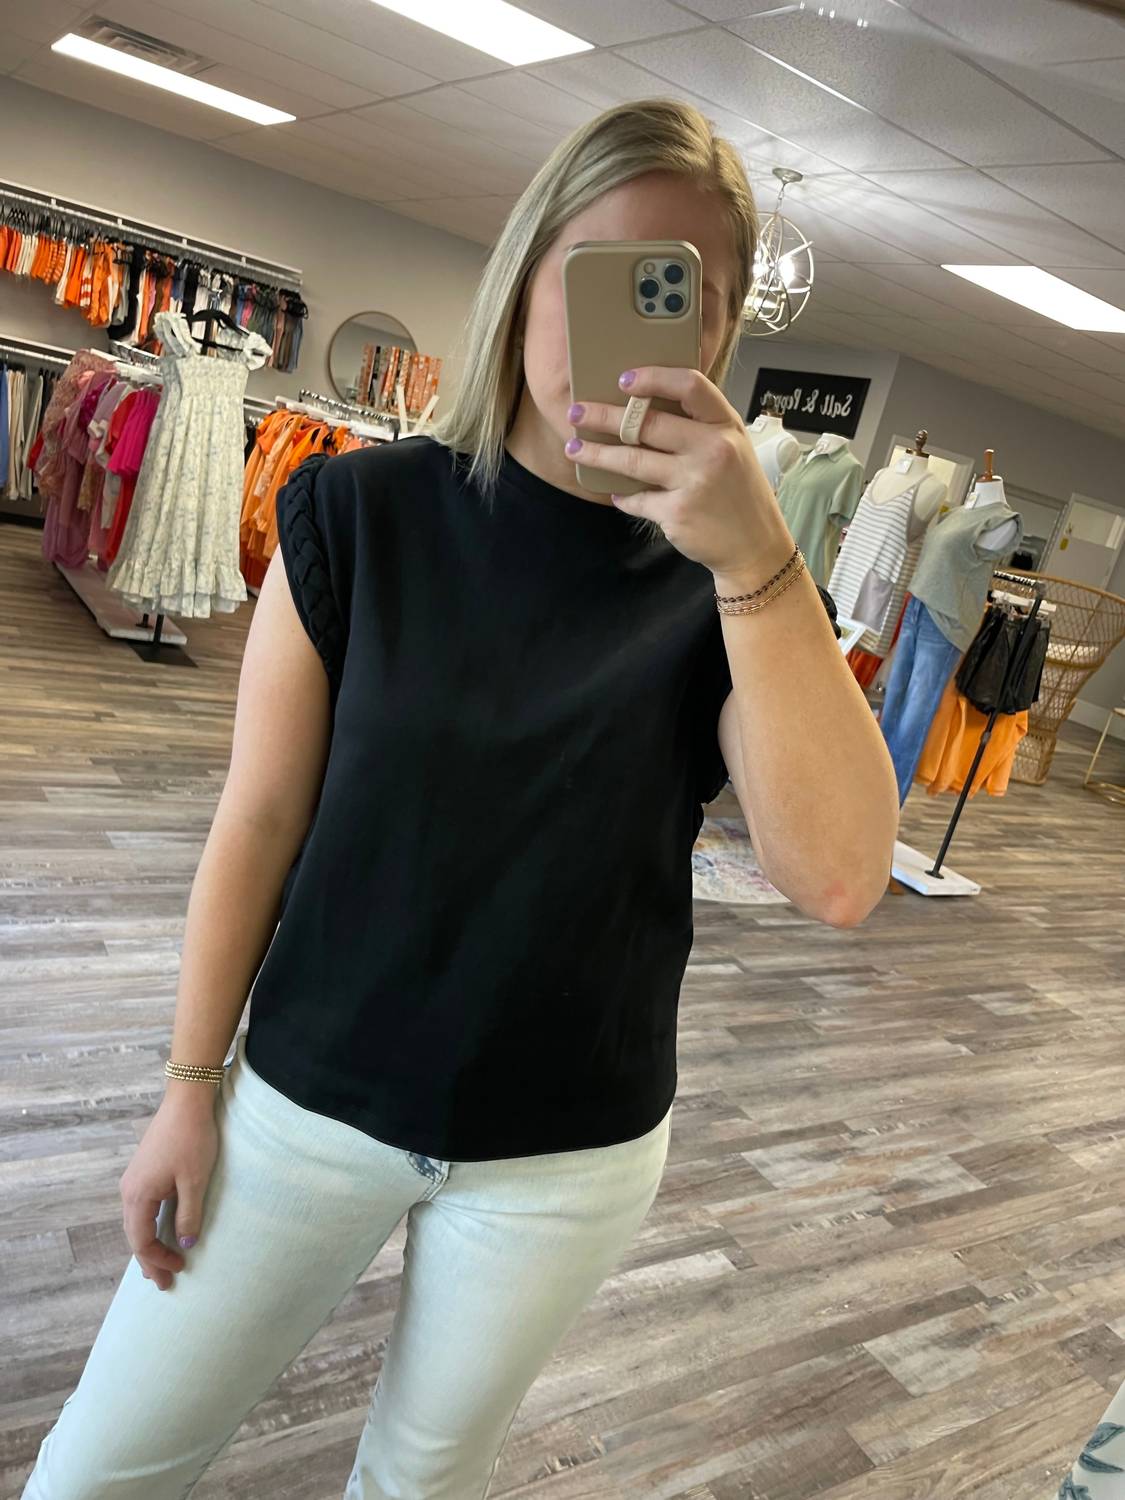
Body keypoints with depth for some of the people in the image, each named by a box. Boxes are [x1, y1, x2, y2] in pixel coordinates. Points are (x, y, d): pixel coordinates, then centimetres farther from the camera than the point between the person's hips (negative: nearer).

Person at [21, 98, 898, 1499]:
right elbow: (260, 818, -6)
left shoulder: (728, 583, -10)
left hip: (570, 1154, 1)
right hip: (311, 1099, 0)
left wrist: (757, 561, -33)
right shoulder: (359, 514, -10)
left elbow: (841, 878, -23)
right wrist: (192, 1084, -1)